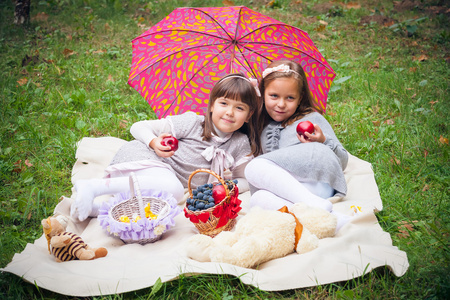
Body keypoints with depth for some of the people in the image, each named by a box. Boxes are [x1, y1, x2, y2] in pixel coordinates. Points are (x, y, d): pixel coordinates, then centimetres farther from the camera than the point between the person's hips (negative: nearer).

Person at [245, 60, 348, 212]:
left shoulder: (312, 118, 19)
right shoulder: (263, 128, 29)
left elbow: (343, 160, 13)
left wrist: (323, 141, -4)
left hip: (315, 181, -3)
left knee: (254, 167, -27)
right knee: (257, 199, -32)